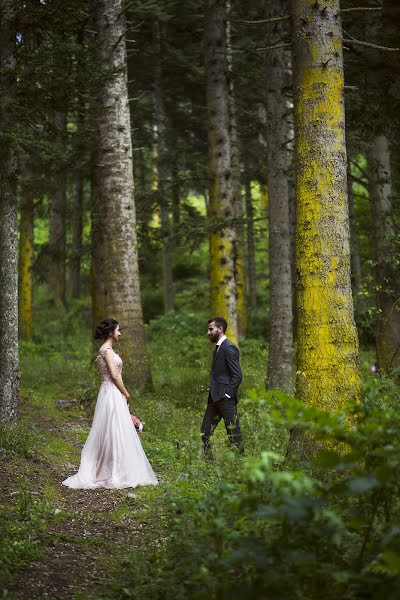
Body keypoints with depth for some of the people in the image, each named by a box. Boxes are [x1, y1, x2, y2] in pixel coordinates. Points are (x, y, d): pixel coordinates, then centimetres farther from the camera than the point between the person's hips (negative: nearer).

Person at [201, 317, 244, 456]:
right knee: (205, 431, 9)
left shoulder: (229, 348, -13)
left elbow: (237, 375, -17)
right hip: (215, 398, 10)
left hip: (225, 399, -10)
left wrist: (227, 395, -18)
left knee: (233, 432, -4)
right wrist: (212, 394, 13)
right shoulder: (218, 348, 17)